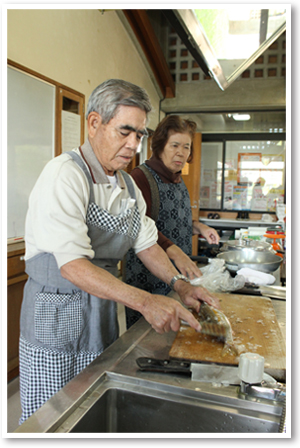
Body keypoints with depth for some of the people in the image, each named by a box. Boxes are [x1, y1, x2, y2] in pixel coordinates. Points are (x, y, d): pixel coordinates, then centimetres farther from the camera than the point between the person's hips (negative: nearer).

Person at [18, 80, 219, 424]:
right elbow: (72, 264, -28)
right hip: (56, 315, -6)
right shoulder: (65, 175, -19)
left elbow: (146, 242, 11)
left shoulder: (127, 185, 6)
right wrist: (144, 301, -34)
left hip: (103, 315, 7)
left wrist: (179, 284, -4)